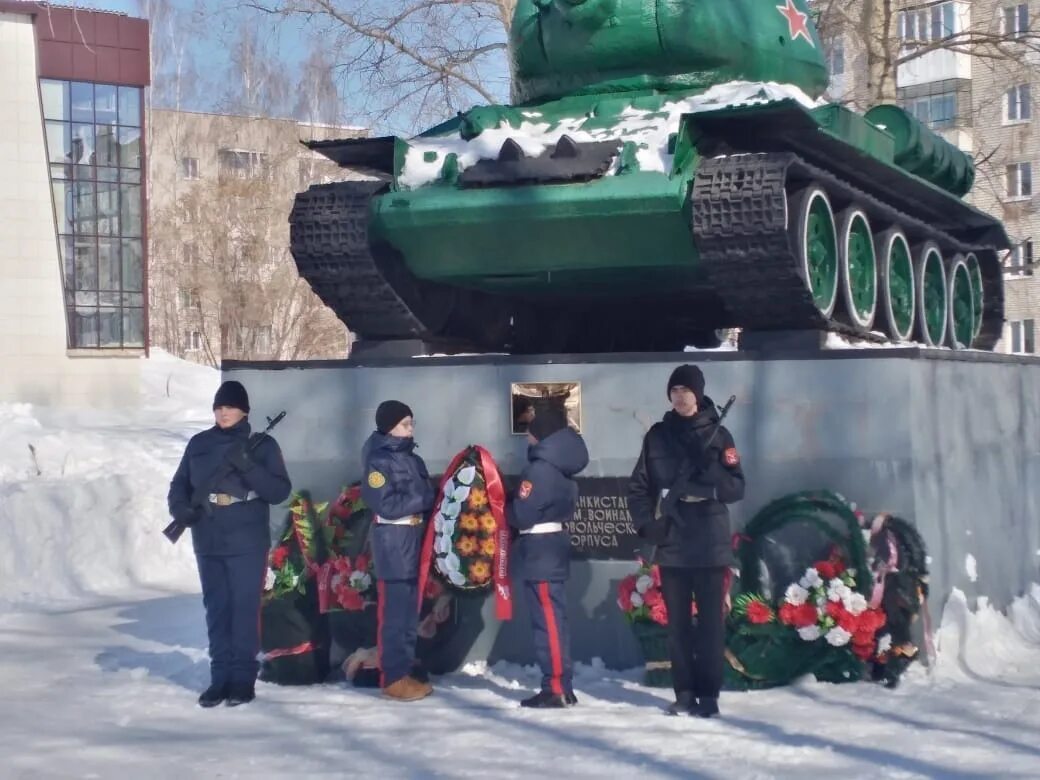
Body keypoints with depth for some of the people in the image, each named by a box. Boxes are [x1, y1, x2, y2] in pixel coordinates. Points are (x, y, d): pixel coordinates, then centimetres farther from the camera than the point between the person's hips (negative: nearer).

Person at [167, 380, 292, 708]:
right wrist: (180, 507, -10)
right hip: (208, 543, 4)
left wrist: (247, 466, -22)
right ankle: (220, 677, 13)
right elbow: (180, 483, 12)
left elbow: (280, 490, -9)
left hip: (247, 543, -3)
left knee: (244, 608, -3)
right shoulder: (199, 444, 8)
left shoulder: (262, 445, -1)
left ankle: (243, 679, 4)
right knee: (216, 609, 7)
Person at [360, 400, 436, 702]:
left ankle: (405, 672, 18)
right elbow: (386, 504, -17)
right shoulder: (378, 461, -9)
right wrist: (421, 500, -13)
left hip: (415, 538, 8)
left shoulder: (412, 459, 15)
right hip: (392, 540, -8)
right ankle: (393, 679, -3)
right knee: (394, 611, -6)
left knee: (410, 609, 11)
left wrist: (429, 501, -5)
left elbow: (427, 495, 16)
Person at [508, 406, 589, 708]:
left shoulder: (540, 468, -17)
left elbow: (522, 513, -19)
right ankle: (560, 686, 16)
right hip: (555, 545, 10)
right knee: (553, 617, 12)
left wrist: (504, 510, 2)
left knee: (548, 618, -8)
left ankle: (557, 688, -8)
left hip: (541, 550, -10)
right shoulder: (561, 466, 13)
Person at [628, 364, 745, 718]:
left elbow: (737, 488, -1)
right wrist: (647, 524, -4)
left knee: (711, 621, -2)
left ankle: (708, 694, 3)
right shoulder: (657, 435, 9)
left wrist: (708, 476, -20)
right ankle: (684, 694, 11)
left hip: (710, 545, -2)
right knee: (677, 622, 5)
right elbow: (638, 487, 11)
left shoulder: (717, 434, 3)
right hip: (671, 545, 2)